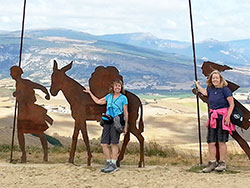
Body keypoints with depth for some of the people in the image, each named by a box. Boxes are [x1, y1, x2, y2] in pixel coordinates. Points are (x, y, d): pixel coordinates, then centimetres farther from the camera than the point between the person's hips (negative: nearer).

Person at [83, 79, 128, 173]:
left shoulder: (123, 98, 3)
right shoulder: (109, 96, 16)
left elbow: (126, 113, 3)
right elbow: (98, 101, 29)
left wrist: (125, 126, -2)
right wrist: (90, 92, 34)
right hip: (107, 122, 5)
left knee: (114, 143, -5)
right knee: (104, 143, 1)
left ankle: (114, 164, 4)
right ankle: (109, 162, 14)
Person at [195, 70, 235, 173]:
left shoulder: (225, 89, -9)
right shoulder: (210, 89, 8)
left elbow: (232, 104, -10)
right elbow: (204, 92, 34)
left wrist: (228, 117, -17)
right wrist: (198, 85, 43)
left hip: (223, 116, -6)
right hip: (212, 117, 6)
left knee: (221, 141, -2)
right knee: (211, 141, 4)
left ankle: (222, 163, 8)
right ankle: (212, 162, 12)